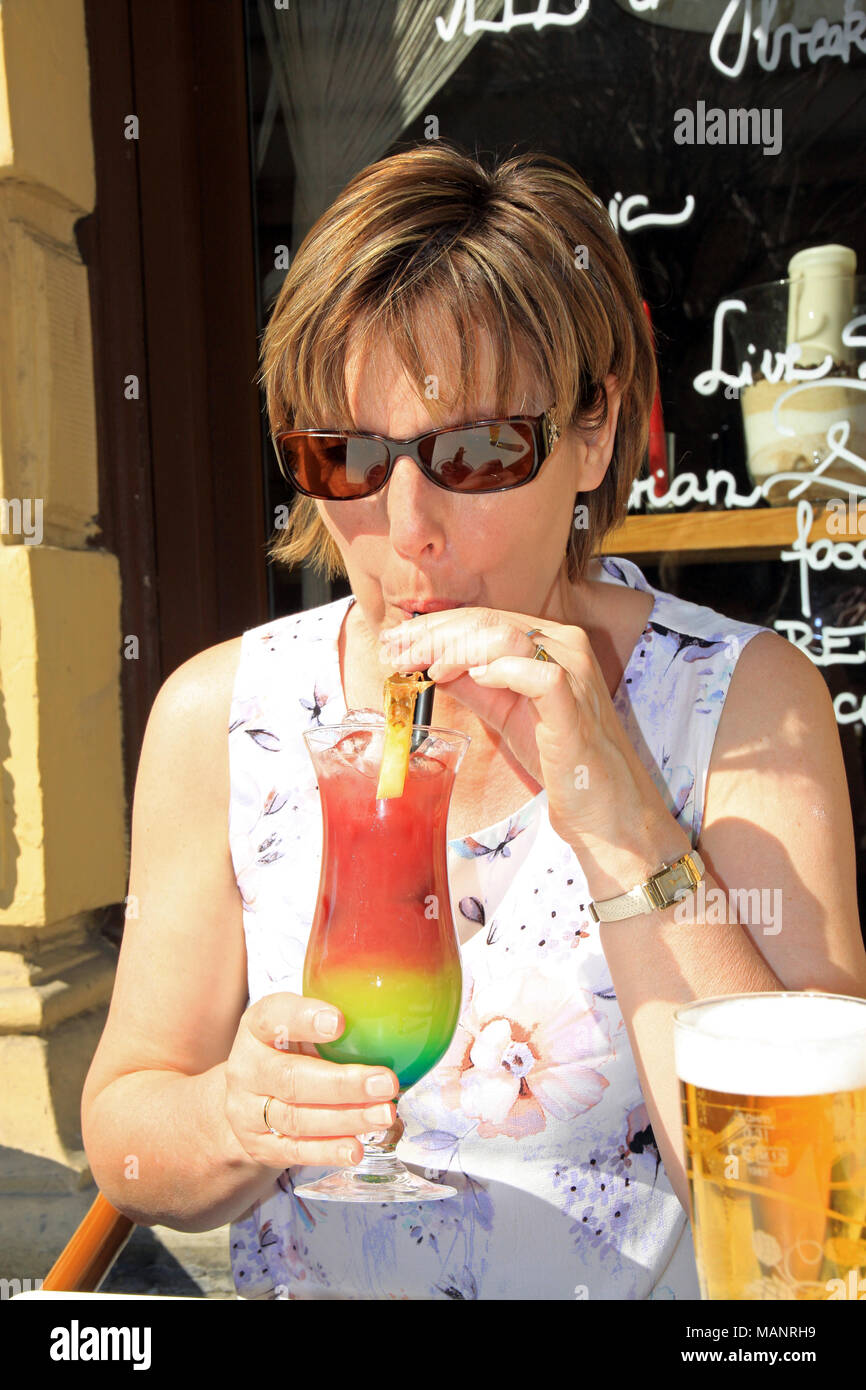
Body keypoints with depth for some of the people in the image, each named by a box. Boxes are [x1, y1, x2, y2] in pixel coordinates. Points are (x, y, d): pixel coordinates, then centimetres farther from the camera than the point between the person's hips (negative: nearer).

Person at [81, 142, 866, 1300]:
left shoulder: (750, 704, -10)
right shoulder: (219, 716, -4)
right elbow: (123, 1139, -1)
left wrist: (620, 816, -24)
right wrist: (233, 1118, -21)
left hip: (666, 1293, -1)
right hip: (308, 1288, 2)